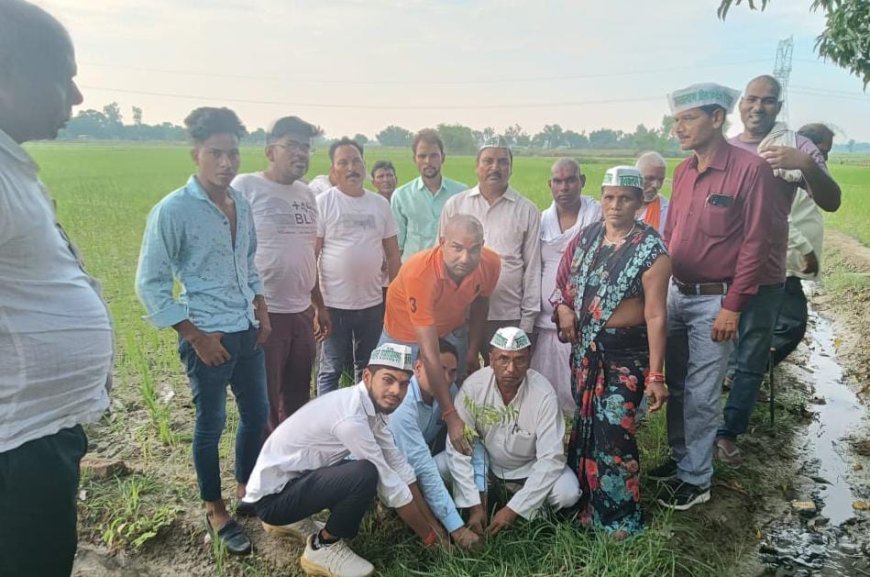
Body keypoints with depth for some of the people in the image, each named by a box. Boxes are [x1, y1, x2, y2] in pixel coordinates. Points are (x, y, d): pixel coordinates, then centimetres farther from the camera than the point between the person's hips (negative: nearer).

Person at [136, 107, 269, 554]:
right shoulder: (172, 210, -14)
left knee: (257, 413, 16)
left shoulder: (242, 204, 5)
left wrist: (261, 311, 8)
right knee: (211, 424, 8)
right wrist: (195, 334, -14)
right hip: (209, 337, -6)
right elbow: (150, 284, -12)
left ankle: (246, 490, 39)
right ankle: (215, 510, 29)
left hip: (248, 332, 6)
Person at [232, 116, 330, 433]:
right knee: (264, 404, 6)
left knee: (299, 400, 17)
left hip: (301, 313, 7)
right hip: (262, 313, -6)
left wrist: (319, 305, 20)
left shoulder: (306, 194, 13)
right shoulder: (246, 186, -8)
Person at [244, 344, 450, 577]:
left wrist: (432, 521, 5)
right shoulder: (351, 416, -28)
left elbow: (399, 467, 4)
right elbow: (390, 486, -22)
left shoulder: (374, 405, -1)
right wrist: (427, 534, -9)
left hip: (298, 478, 9)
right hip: (272, 496, -9)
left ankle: (294, 519, 19)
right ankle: (323, 548, -3)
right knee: (367, 475, -29)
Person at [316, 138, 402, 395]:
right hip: (335, 304, -4)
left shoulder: (380, 204, 7)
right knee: (331, 370, 6)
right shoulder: (323, 203, -5)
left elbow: (393, 255, 11)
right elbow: (311, 256, -8)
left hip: (373, 303, 4)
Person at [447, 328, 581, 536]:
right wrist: (474, 505, -25)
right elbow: (458, 448, -21)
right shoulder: (473, 386, -25)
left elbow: (551, 458, -26)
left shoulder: (544, 393, -28)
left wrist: (513, 509, -27)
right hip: (487, 464, 1)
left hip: (530, 468, -1)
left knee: (568, 493, -28)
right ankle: (483, 498, 5)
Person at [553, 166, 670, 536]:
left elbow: (656, 315, -15)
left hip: (625, 354, -6)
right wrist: (563, 307, -6)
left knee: (614, 433, -3)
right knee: (585, 424, 16)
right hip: (585, 347, 6)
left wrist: (656, 374, -17)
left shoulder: (651, 250, -13)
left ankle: (620, 516, 19)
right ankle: (588, 501, 37)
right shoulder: (586, 237, 3)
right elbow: (564, 280, 16)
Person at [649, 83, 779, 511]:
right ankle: (680, 458, 33)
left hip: (714, 300, -6)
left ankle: (697, 479, 19)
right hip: (675, 294, 6)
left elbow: (755, 243, -13)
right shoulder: (683, 171, 8)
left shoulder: (751, 169, -13)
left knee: (701, 395, 3)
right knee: (676, 386, 16)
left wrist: (732, 306, -14)